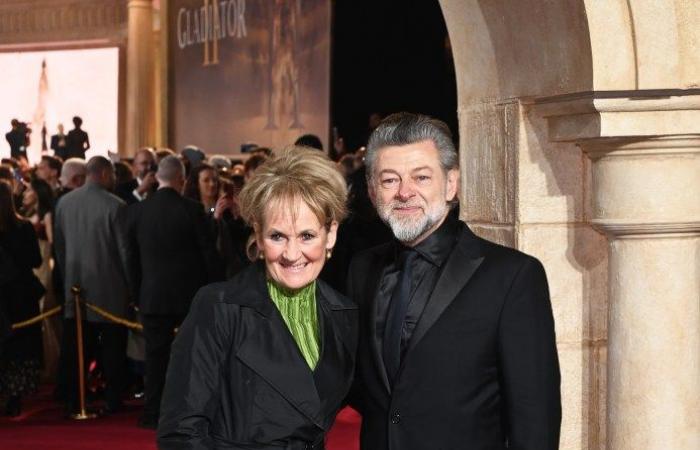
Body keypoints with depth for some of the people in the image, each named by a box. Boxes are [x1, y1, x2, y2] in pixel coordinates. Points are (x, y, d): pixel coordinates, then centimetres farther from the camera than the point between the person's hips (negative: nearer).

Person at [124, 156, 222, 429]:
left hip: (154, 294, 2)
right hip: (191, 294, -2)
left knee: (156, 355, 7)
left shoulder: (137, 211, -1)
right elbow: (209, 253, -7)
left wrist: (136, 293, 15)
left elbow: (132, 257, 5)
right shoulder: (192, 210, -10)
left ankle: (154, 413, 9)